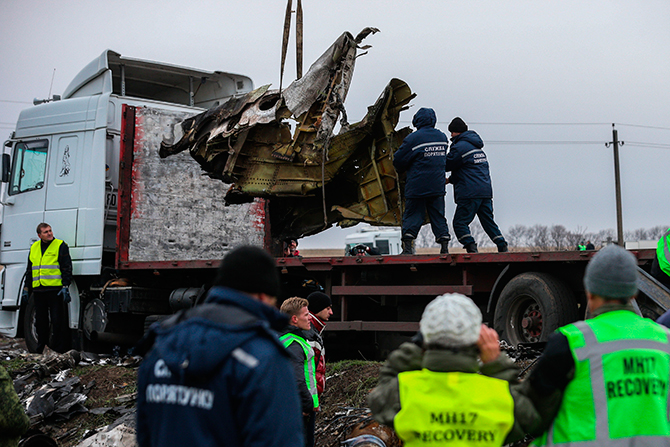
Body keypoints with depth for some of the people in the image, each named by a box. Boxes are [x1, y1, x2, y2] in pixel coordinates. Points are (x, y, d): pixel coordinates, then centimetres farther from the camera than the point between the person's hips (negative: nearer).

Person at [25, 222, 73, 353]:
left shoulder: (60, 246, 0)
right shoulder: (34, 248, 16)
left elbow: (67, 268, -4)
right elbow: (29, 270, 24)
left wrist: (65, 286, -13)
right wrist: (27, 288, 20)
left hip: (55, 289, -5)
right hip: (38, 290, 5)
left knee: (57, 320, -4)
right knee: (40, 321, 10)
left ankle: (58, 349, 2)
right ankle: (41, 347, 19)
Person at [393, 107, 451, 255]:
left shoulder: (413, 138, -10)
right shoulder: (442, 137, 8)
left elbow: (398, 161, -5)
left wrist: (400, 170, 17)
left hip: (417, 187, -4)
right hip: (438, 186, 4)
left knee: (412, 215, 3)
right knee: (438, 216, 10)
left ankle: (407, 248, -1)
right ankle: (444, 247, 5)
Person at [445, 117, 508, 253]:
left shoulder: (460, 146, -7)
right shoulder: (477, 146, 22)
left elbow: (447, 164, -3)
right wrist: (450, 179, 23)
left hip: (470, 194, -8)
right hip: (486, 192, 8)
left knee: (460, 223, -4)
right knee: (489, 222, 13)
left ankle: (471, 248, -16)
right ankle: (503, 248, 8)